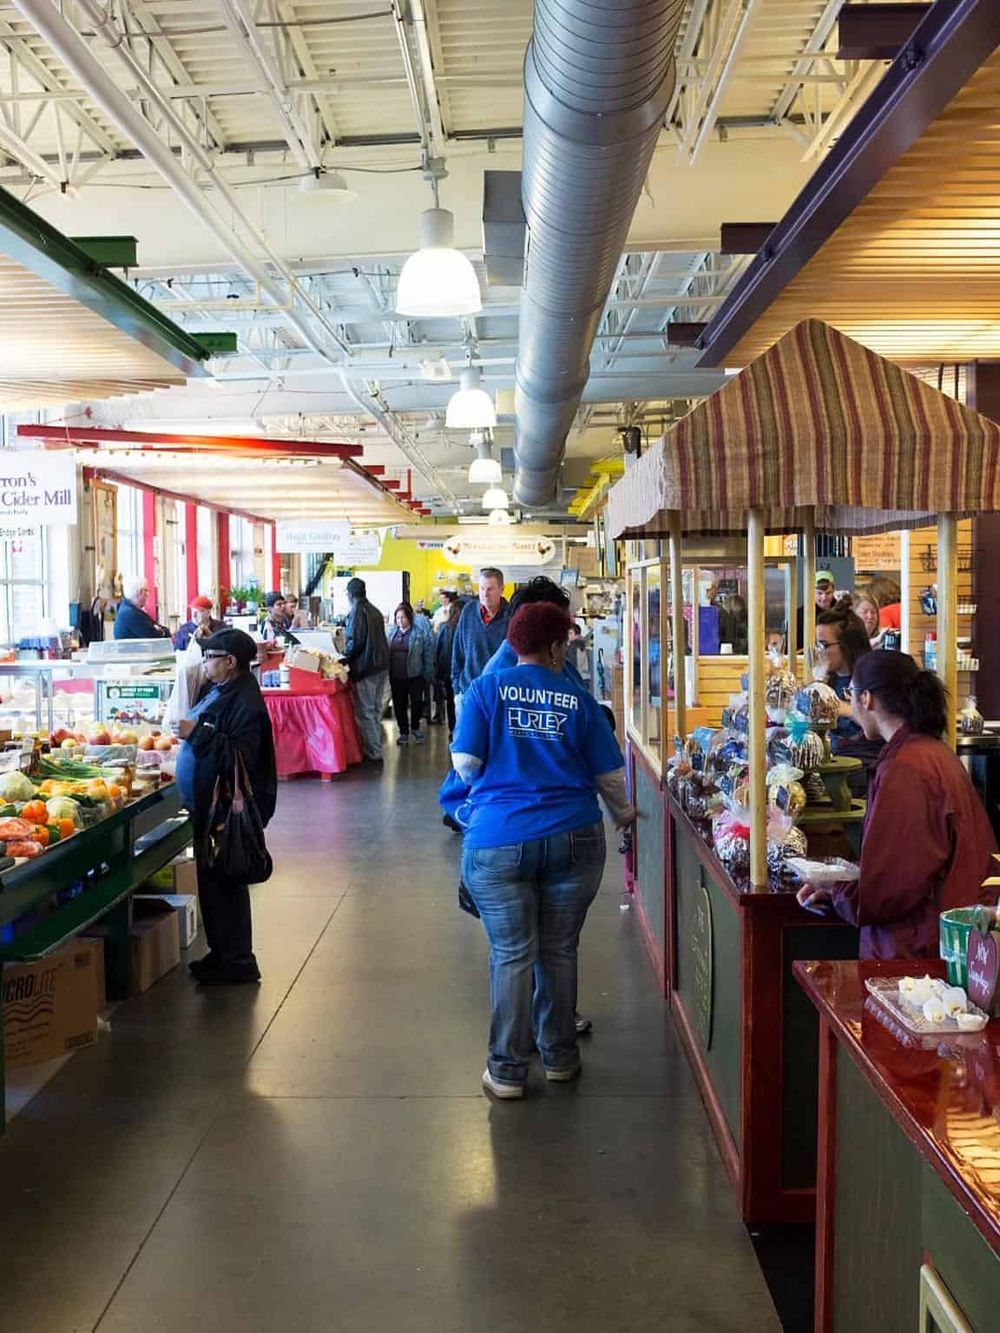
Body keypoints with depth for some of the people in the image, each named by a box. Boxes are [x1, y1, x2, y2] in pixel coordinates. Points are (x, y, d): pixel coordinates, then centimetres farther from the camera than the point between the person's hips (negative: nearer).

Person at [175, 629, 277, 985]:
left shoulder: (245, 702, -20)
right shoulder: (218, 691, 12)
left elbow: (240, 757, -30)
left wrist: (199, 733, -29)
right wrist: (188, 731, 14)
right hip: (207, 805, 10)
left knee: (224, 885, -2)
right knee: (210, 882, 18)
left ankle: (237, 963, 10)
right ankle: (220, 953, 31)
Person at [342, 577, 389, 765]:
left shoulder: (357, 611, -12)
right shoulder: (375, 611, 13)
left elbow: (354, 641, -19)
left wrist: (345, 659, -5)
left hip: (364, 667, -9)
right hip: (381, 665, 9)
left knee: (365, 712, -3)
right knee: (375, 709, 16)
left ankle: (373, 753, -2)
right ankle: (375, 748, 23)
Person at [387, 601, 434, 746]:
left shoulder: (420, 630, -9)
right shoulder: (393, 631, 5)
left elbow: (428, 652, -8)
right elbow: (387, 651, 11)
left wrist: (428, 673, -9)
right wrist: (388, 672, 7)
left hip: (415, 675, -4)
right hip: (396, 676, 4)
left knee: (416, 702, 7)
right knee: (399, 704, 9)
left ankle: (415, 728, 28)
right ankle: (403, 732, 22)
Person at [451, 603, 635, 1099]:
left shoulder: (486, 688, -1)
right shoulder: (579, 700, 3)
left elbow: (465, 762, -4)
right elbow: (610, 774, 7)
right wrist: (623, 812, 27)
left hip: (498, 840, -1)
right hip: (573, 839, 1)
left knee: (511, 955, 5)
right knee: (559, 950, 14)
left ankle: (507, 1069, 11)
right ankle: (559, 1056, 27)